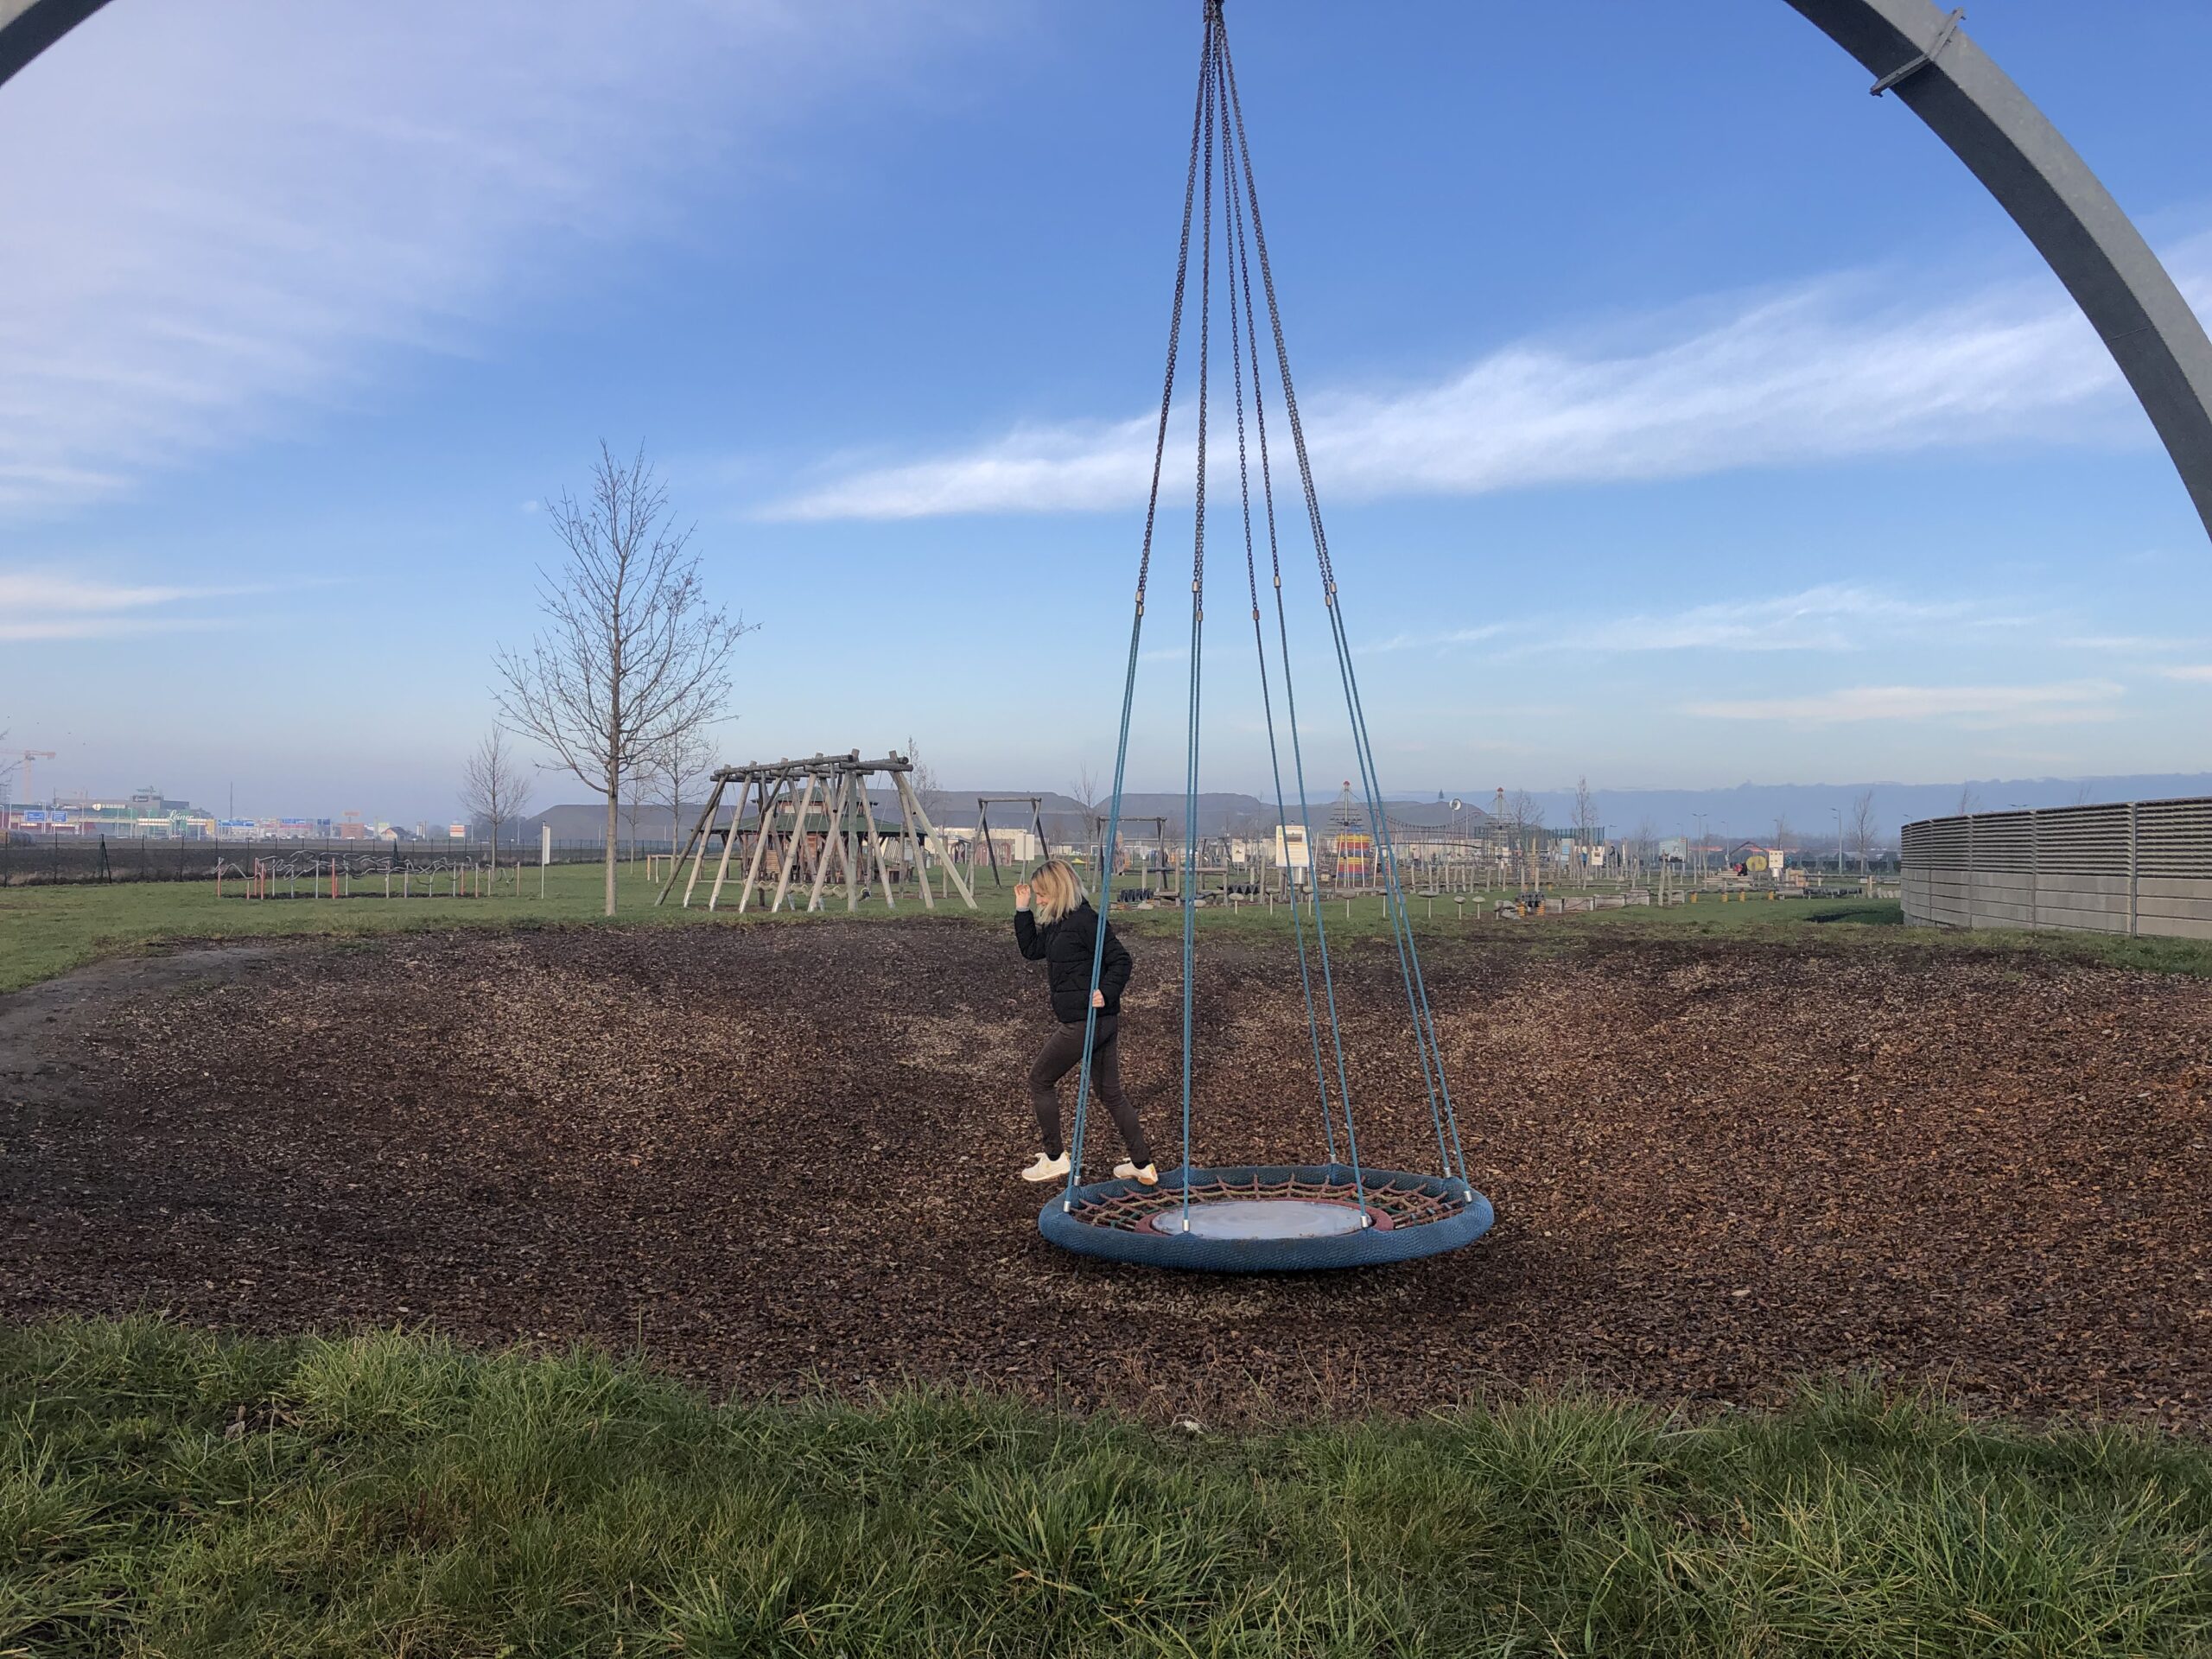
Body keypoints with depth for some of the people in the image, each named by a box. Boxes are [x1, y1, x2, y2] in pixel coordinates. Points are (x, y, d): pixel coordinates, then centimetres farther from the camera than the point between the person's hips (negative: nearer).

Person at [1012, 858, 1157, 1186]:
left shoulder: (1085, 920, -16)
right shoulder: (1058, 924, 12)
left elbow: (1121, 960, -17)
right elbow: (1031, 949, 23)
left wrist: (1105, 993, -30)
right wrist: (1022, 909, 14)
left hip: (1083, 1021, -10)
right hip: (1104, 1022, 10)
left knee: (1040, 1080, 6)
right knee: (1110, 1092, 14)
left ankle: (1054, 1159, 15)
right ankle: (1143, 1165, 18)